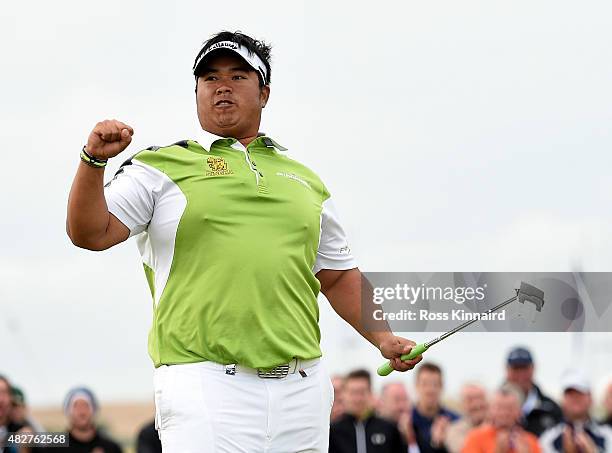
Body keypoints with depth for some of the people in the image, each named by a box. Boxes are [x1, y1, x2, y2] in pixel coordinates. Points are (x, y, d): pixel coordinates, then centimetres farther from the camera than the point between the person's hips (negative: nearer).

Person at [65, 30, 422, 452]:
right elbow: (90, 234, -1)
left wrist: (383, 338, 12)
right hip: (206, 385, -4)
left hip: (302, 387, 4)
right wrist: (94, 161, -16)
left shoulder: (305, 180, 22)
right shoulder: (162, 167, 10)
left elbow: (339, 277, 25)